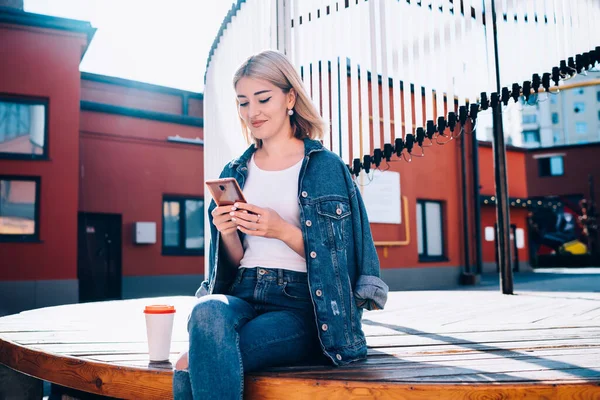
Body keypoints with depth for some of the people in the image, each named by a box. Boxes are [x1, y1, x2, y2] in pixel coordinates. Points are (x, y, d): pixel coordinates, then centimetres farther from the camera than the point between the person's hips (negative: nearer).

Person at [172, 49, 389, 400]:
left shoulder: (327, 168, 4)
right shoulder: (236, 174, 16)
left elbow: (339, 258, 0)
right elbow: (234, 264, 16)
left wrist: (284, 231, -14)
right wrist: (227, 235, -6)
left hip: (301, 305, -4)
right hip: (242, 295, 4)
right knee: (208, 312, -34)